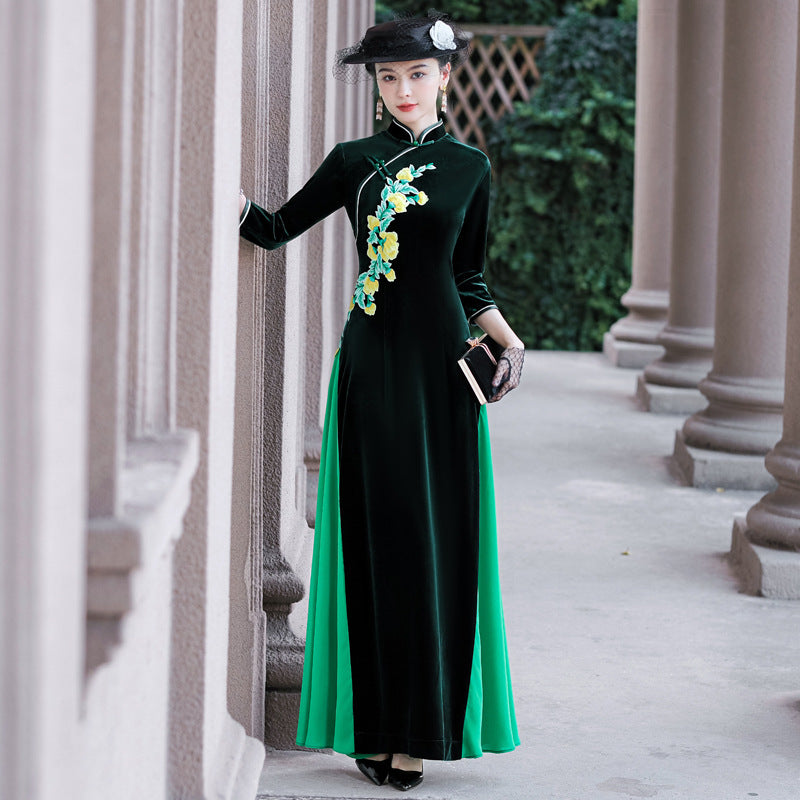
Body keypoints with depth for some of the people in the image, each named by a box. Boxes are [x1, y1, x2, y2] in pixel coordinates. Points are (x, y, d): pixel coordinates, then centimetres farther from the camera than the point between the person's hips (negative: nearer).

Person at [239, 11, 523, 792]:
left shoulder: (469, 168, 8)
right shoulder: (354, 162, 7)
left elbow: (469, 277, 14)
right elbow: (277, 228, 6)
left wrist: (507, 338, 0)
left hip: (442, 363, 0)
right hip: (373, 363, 0)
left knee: (440, 540, -1)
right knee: (378, 537, 0)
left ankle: (420, 728, 6)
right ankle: (378, 726, 6)